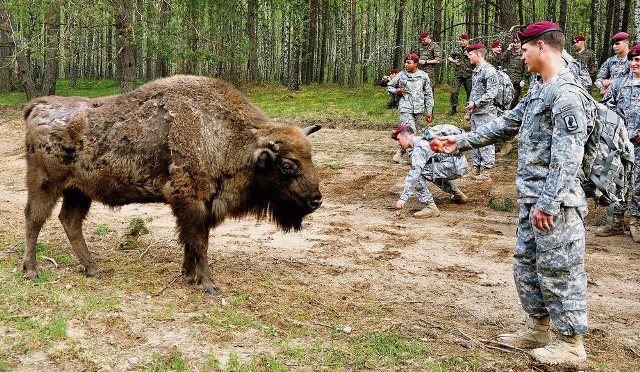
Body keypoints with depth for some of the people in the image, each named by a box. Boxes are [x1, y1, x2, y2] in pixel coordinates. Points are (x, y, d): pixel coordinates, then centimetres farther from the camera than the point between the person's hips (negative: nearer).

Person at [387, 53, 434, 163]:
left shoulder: (423, 76, 5)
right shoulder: (401, 75, 1)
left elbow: (428, 94, 9)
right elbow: (389, 86, 15)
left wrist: (429, 111, 7)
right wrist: (396, 91, -6)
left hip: (419, 109, 3)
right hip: (406, 108, -3)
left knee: (416, 133, 8)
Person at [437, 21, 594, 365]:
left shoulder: (566, 95, -17)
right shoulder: (539, 93, 14)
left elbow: (567, 158, -22)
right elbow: (505, 125, 23)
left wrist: (547, 204, -23)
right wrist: (462, 141, 24)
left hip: (555, 202, -10)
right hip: (532, 199, 10)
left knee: (559, 272, 0)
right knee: (526, 266, 18)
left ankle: (571, 344, 15)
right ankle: (537, 330, 33)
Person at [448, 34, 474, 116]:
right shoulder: (457, 50, 11)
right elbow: (449, 57, 22)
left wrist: (468, 55, -14)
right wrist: (454, 61, 3)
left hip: (468, 75, -2)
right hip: (458, 74, 3)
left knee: (470, 92, 6)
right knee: (454, 91, -6)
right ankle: (453, 108, 3)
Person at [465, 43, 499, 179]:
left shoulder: (489, 70, -12)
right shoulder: (476, 71, 16)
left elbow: (492, 93, -18)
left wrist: (475, 103, -18)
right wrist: (469, 108, 16)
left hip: (485, 113, -9)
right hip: (475, 112, 9)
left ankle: (485, 171, -2)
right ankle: (476, 167, 21)